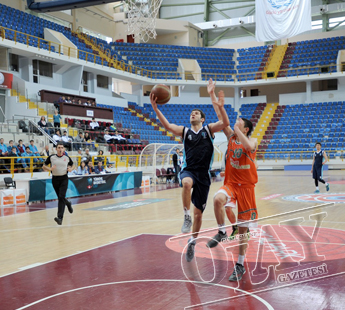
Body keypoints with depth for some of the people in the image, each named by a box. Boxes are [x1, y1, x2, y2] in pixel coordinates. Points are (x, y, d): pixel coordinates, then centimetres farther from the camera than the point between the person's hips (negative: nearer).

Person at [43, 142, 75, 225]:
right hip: (55, 179, 2)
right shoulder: (51, 157, 0)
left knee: (61, 197, -16)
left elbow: (72, 165, 17)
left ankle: (60, 217, -20)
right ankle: (68, 204, 48)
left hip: (64, 178, -2)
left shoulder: (67, 158, 1)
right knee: (60, 197, 13)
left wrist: (71, 169, -6)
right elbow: (44, 166, 6)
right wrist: (50, 169, -14)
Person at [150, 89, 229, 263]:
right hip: (188, 170, 0)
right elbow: (167, 125, -6)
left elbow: (225, 123, -9)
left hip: (203, 174, 0)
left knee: (198, 213, 6)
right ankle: (186, 217, -22)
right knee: (187, 183, -40)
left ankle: (192, 243, 28)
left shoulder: (209, 129, 8)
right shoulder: (185, 131, 9)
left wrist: (221, 107, -25)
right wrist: (155, 108, -18)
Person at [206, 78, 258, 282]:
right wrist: (212, 95, -5)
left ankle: (241, 265, 16)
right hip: (230, 183, 2)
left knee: (243, 228, 3)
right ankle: (222, 232, -11)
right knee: (218, 199, -34)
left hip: (246, 186, -2)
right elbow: (221, 116, -1)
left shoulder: (252, 141, -6)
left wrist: (238, 130, -25)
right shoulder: (231, 137, 3)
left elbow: (249, 147, -32)